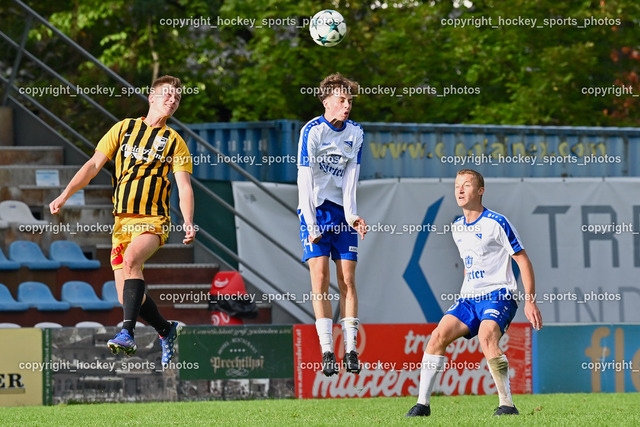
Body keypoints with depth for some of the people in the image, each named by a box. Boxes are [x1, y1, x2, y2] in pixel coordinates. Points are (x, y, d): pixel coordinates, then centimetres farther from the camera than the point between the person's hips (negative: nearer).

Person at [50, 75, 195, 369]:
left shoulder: (175, 142, 6)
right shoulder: (124, 129, 10)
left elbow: (184, 187, -2)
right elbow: (94, 165, 9)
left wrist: (188, 223, -18)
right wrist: (65, 195, -1)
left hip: (153, 222, -3)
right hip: (122, 221, 3)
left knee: (131, 260, -34)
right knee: (126, 297, -3)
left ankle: (127, 333, -38)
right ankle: (166, 330, 23)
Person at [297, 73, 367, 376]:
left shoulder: (355, 133, 5)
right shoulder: (312, 131, -9)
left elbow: (350, 178, 4)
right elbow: (305, 179, -13)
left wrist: (351, 215, -9)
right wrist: (311, 223, -17)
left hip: (342, 212, 4)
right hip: (315, 210, -4)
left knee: (347, 280, -2)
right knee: (320, 277, -11)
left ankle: (351, 350, 0)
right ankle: (327, 352, -12)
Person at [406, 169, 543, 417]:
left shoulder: (496, 223, -8)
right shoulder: (457, 228, 14)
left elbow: (523, 261, -6)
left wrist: (530, 301, -12)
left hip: (498, 296, -7)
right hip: (469, 299, 7)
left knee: (486, 338, -32)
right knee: (438, 336, -12)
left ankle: (507, 404, -27)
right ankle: (422, 404, -8)